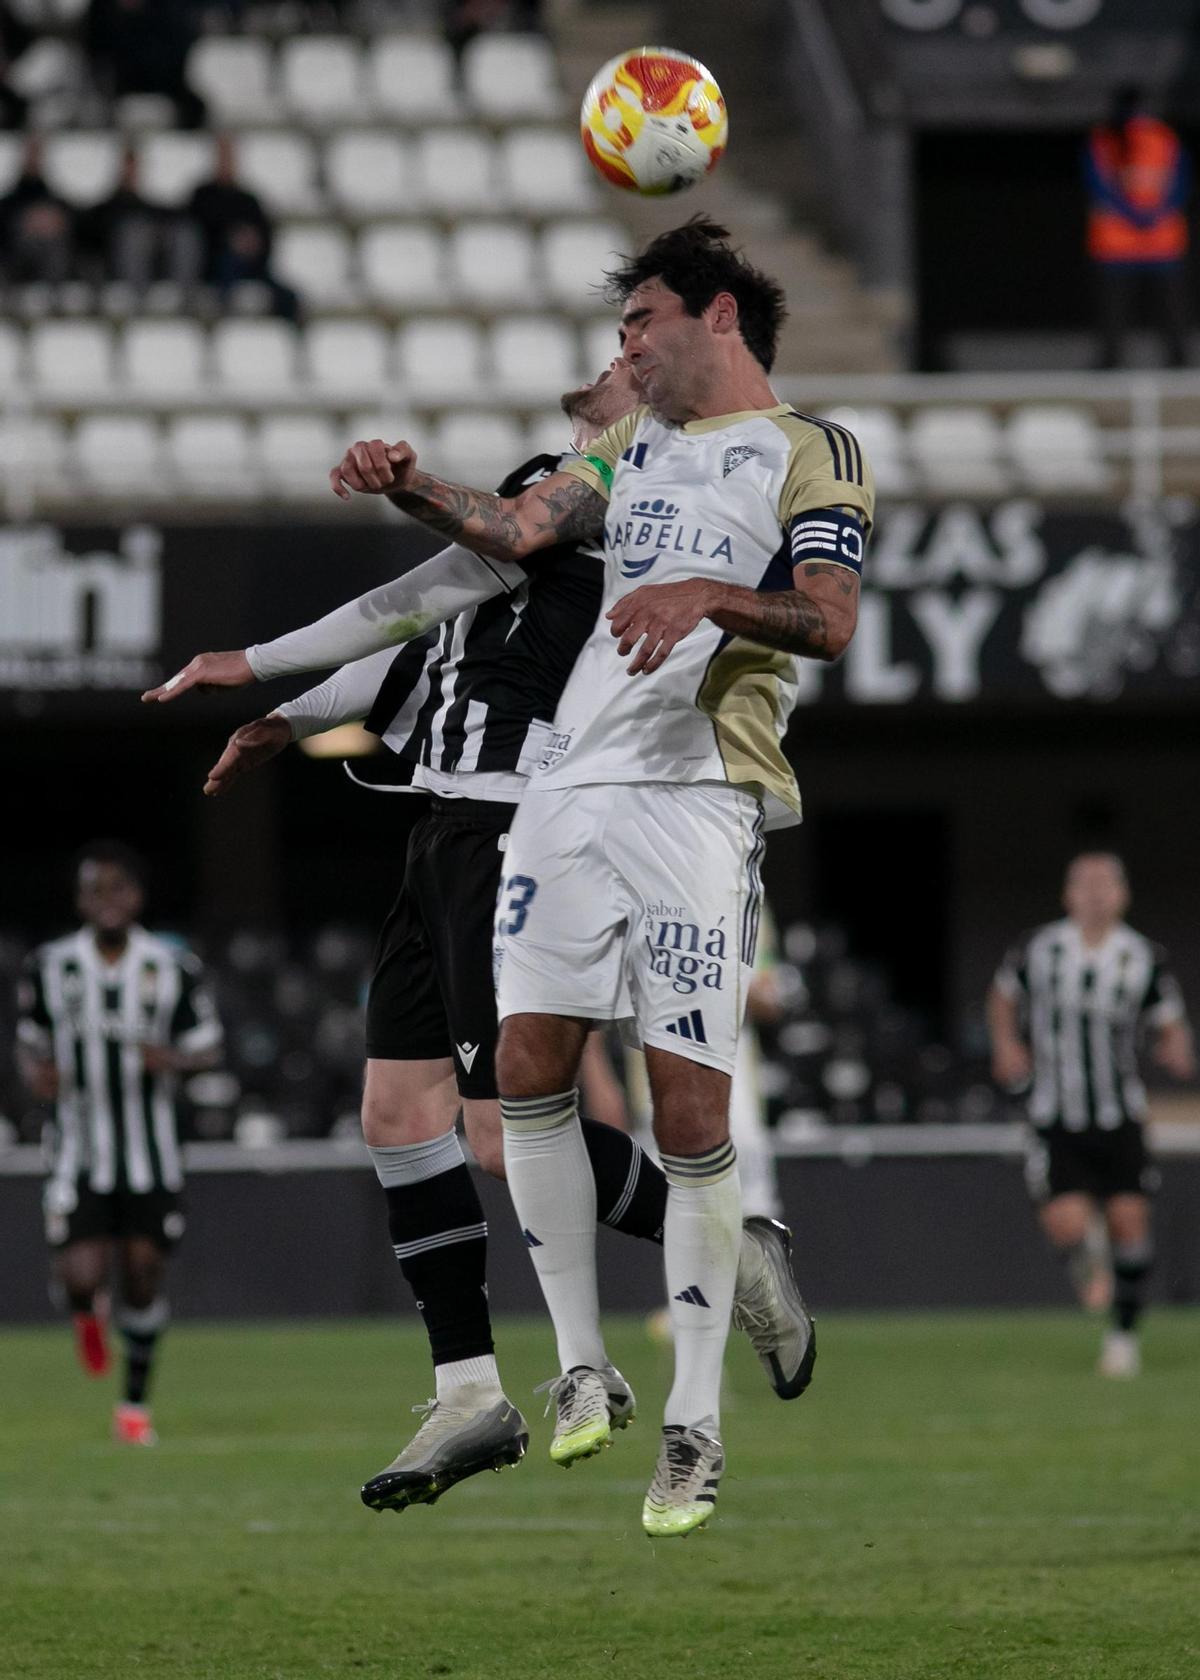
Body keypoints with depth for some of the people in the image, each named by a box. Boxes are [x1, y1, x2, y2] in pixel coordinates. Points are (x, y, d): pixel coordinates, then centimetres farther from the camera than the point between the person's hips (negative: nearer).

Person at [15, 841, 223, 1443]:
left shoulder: (172, 968, -2)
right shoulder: (50, 967, -2)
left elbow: (207, 1046, 5)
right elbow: (29, 1040, 9)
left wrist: (174, 1058, -17)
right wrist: (36, 1072, -14)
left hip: (150, 1154, 1)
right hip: (80, 1151, -1)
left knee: (143, 1273, 4)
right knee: (82, 1275, -13)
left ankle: (135, 1400, 23)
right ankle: (88, 1313, 26)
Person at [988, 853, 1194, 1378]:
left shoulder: (1144, 959, -2)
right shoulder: (1039, 950, -3)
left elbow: (1169, 1025, 8)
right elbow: (1003, 995, 16)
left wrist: (1177, 1053, -14)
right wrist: (1006, 1045, -1)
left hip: (1119, 1117, 1)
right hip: (1055, 1117, -1)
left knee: (1129, 1221, -5)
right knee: (1065, 1225, -14)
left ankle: (1124, 1332, 15)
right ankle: (1088, 1270, 24)